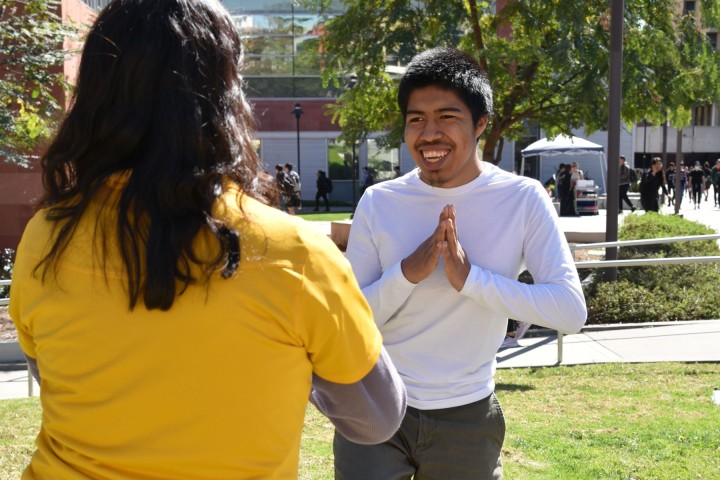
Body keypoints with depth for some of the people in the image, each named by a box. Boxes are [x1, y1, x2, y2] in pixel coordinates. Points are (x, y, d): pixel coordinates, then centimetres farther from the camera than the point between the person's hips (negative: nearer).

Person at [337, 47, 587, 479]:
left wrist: (470, 277, -24)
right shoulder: (379, 203, -5)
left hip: (468, 417, 0)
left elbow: (571, 310, -15)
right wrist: (407, 273, -22)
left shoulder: (523, 199, -8)